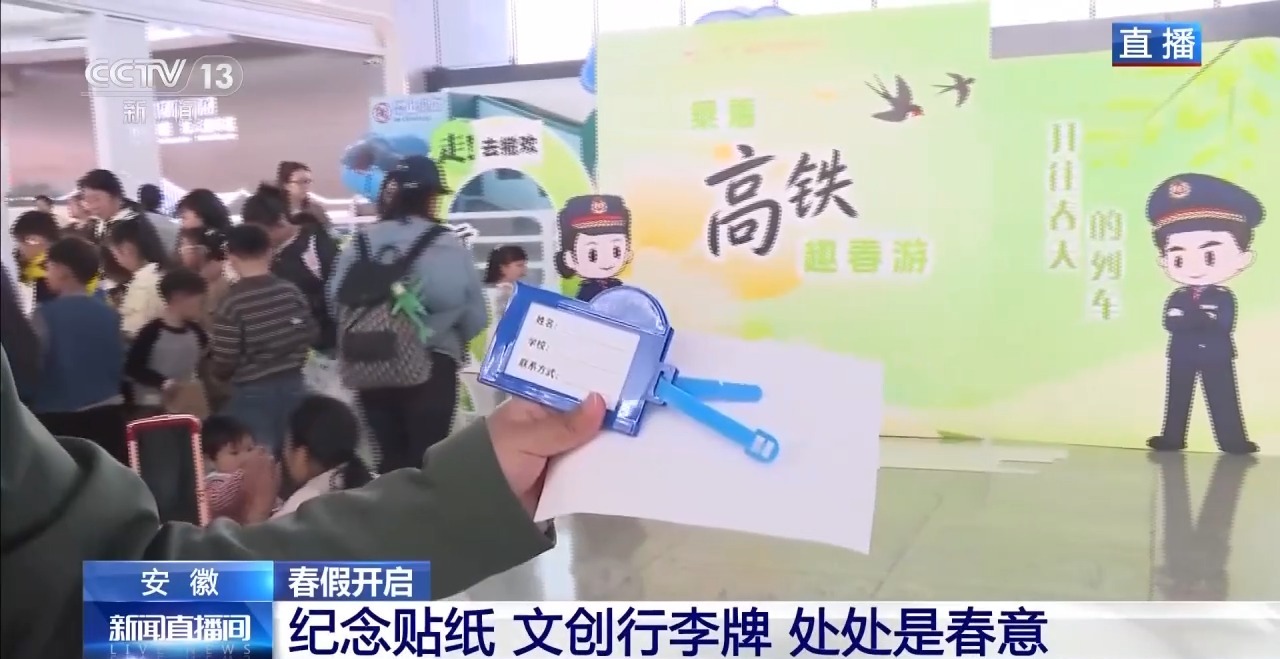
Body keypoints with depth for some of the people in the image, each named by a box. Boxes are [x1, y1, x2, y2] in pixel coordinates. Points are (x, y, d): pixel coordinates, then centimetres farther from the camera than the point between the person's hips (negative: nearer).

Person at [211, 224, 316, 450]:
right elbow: (309, 336, 7)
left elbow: (224, 363, -15)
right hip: (293, 386, 5)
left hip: (252, 393, -5)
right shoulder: (291, 292, -4)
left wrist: (214, 369, 8)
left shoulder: (231, 305, -18)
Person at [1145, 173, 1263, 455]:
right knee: (1178, 397, 7)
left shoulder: (1224, 297, -4)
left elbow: (1226, 323, -17)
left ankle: (1233, 441, 6)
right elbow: (1170, 323, -15)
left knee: (1222, 398, 2)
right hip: (1183, 356, 2)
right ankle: (1172, 438, 14)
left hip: (1217, 355, -2)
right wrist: (1205, 317, -23)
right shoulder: (1177, 298, -1)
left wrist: (1189, 317, -22)